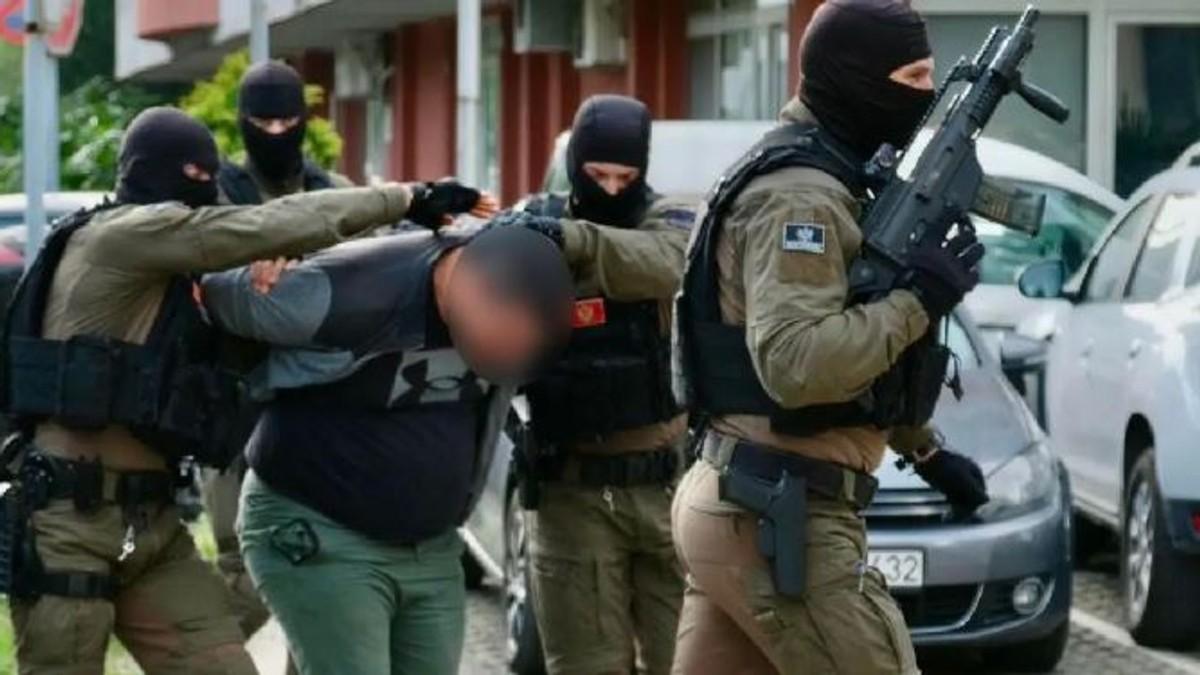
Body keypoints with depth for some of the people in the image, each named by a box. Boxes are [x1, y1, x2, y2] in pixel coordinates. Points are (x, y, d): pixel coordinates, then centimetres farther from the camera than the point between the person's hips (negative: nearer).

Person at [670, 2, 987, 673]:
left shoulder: (820, 180, 17)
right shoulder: (800, 196, -16)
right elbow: (796, 363, -28)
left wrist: (925, 448, 33)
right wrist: (919, 300, -18)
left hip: (740, 509, 10)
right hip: (783, 520, -10)